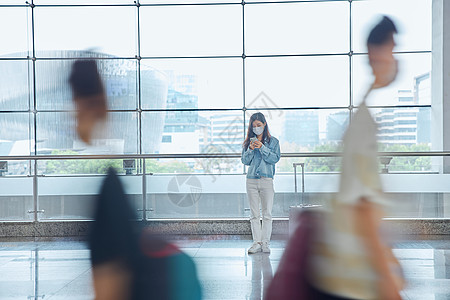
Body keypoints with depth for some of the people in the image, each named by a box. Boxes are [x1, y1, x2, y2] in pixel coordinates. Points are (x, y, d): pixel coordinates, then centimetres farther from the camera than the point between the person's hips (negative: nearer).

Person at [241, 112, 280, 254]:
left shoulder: (273, 141, 7)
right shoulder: (248, 142, 13)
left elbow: (275, 158, -4)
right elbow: (244, 160, 8)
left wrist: (262, 148, -13)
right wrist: (250, 149, -8)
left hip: (266, 179, -2)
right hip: (251, 180, 2)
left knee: (267, 213, -1)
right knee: (254, 214, 2)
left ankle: (265, 242, 5)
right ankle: (257, 242, 5)